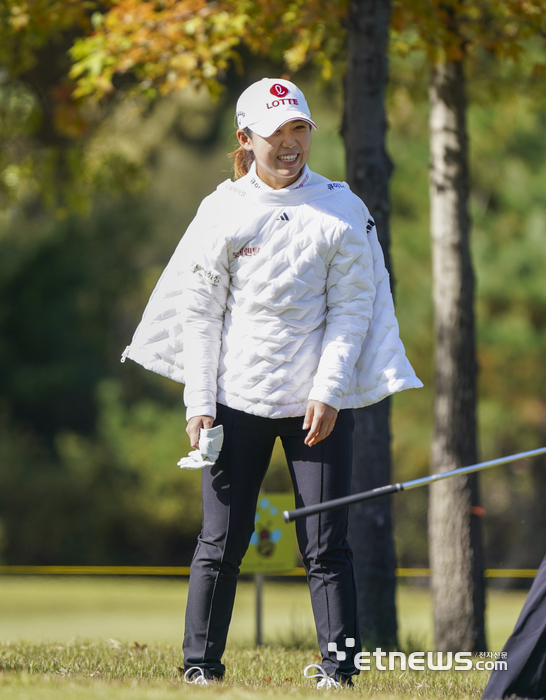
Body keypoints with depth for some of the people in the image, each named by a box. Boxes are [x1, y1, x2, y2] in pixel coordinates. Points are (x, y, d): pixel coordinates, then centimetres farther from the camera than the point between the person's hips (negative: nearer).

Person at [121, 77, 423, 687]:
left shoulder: (342, 209, 2)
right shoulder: (223, 209, 3)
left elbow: (352, 309, 0)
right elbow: (200, 311, 5)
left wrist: (328, 392, -9)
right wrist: (199, 401, -2)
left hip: (320, 402, -1)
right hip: (238, 399, 1)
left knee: (325, 545, -3)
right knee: (221, 540, 2)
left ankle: (339, 669, 3)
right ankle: (201, 662, 12)